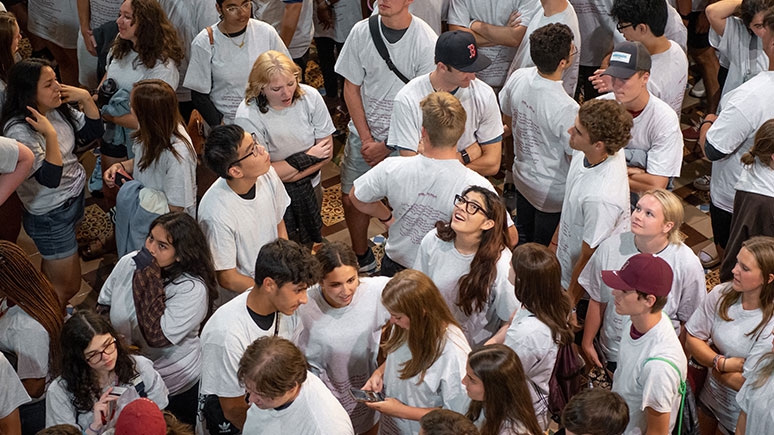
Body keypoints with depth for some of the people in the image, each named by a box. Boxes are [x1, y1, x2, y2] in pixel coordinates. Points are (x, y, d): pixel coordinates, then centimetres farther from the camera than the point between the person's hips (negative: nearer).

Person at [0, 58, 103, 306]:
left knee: (52, 267, 28)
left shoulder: (58, 109, -6)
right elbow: (50, 178, -33)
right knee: (68, 286, 5)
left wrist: (86, 99, -11)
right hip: (50, 217, -7)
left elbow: (94, 132, 4)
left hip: (75, 197, 8)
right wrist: (50, 135, -41)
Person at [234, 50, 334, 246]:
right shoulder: (247, 116, -28)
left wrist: (290, 176, -19)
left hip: (310, 188, 4)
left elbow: (327, 151, -9)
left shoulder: (310, 97, -16)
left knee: (309, 245, 25)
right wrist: (307, 157, -17)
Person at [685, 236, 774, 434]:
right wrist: (723, 363, -24)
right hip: (710, 395, 5)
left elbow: (746, 384, -26)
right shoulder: (721, 294, -14)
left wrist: (710, 361, -13)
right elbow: (691, 341, -9)